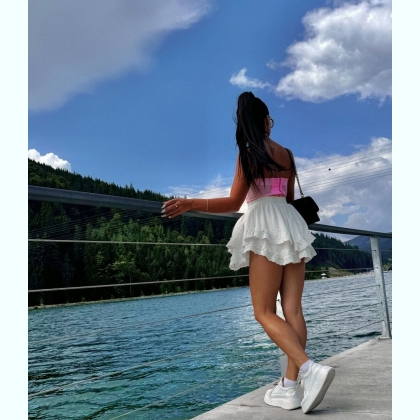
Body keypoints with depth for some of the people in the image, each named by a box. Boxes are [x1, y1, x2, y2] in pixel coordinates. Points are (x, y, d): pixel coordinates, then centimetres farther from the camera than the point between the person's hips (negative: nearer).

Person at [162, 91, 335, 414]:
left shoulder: (248, 153, -2)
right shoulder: (286, 153, 15)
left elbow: (234, 203, -9)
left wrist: (190, 204, -14)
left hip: (266, 227, -6)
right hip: (292, 225, 7)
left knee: (264, 312, -4)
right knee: (293, 309, 1)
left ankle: (311, 369, -20)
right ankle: (289, 388, 4)